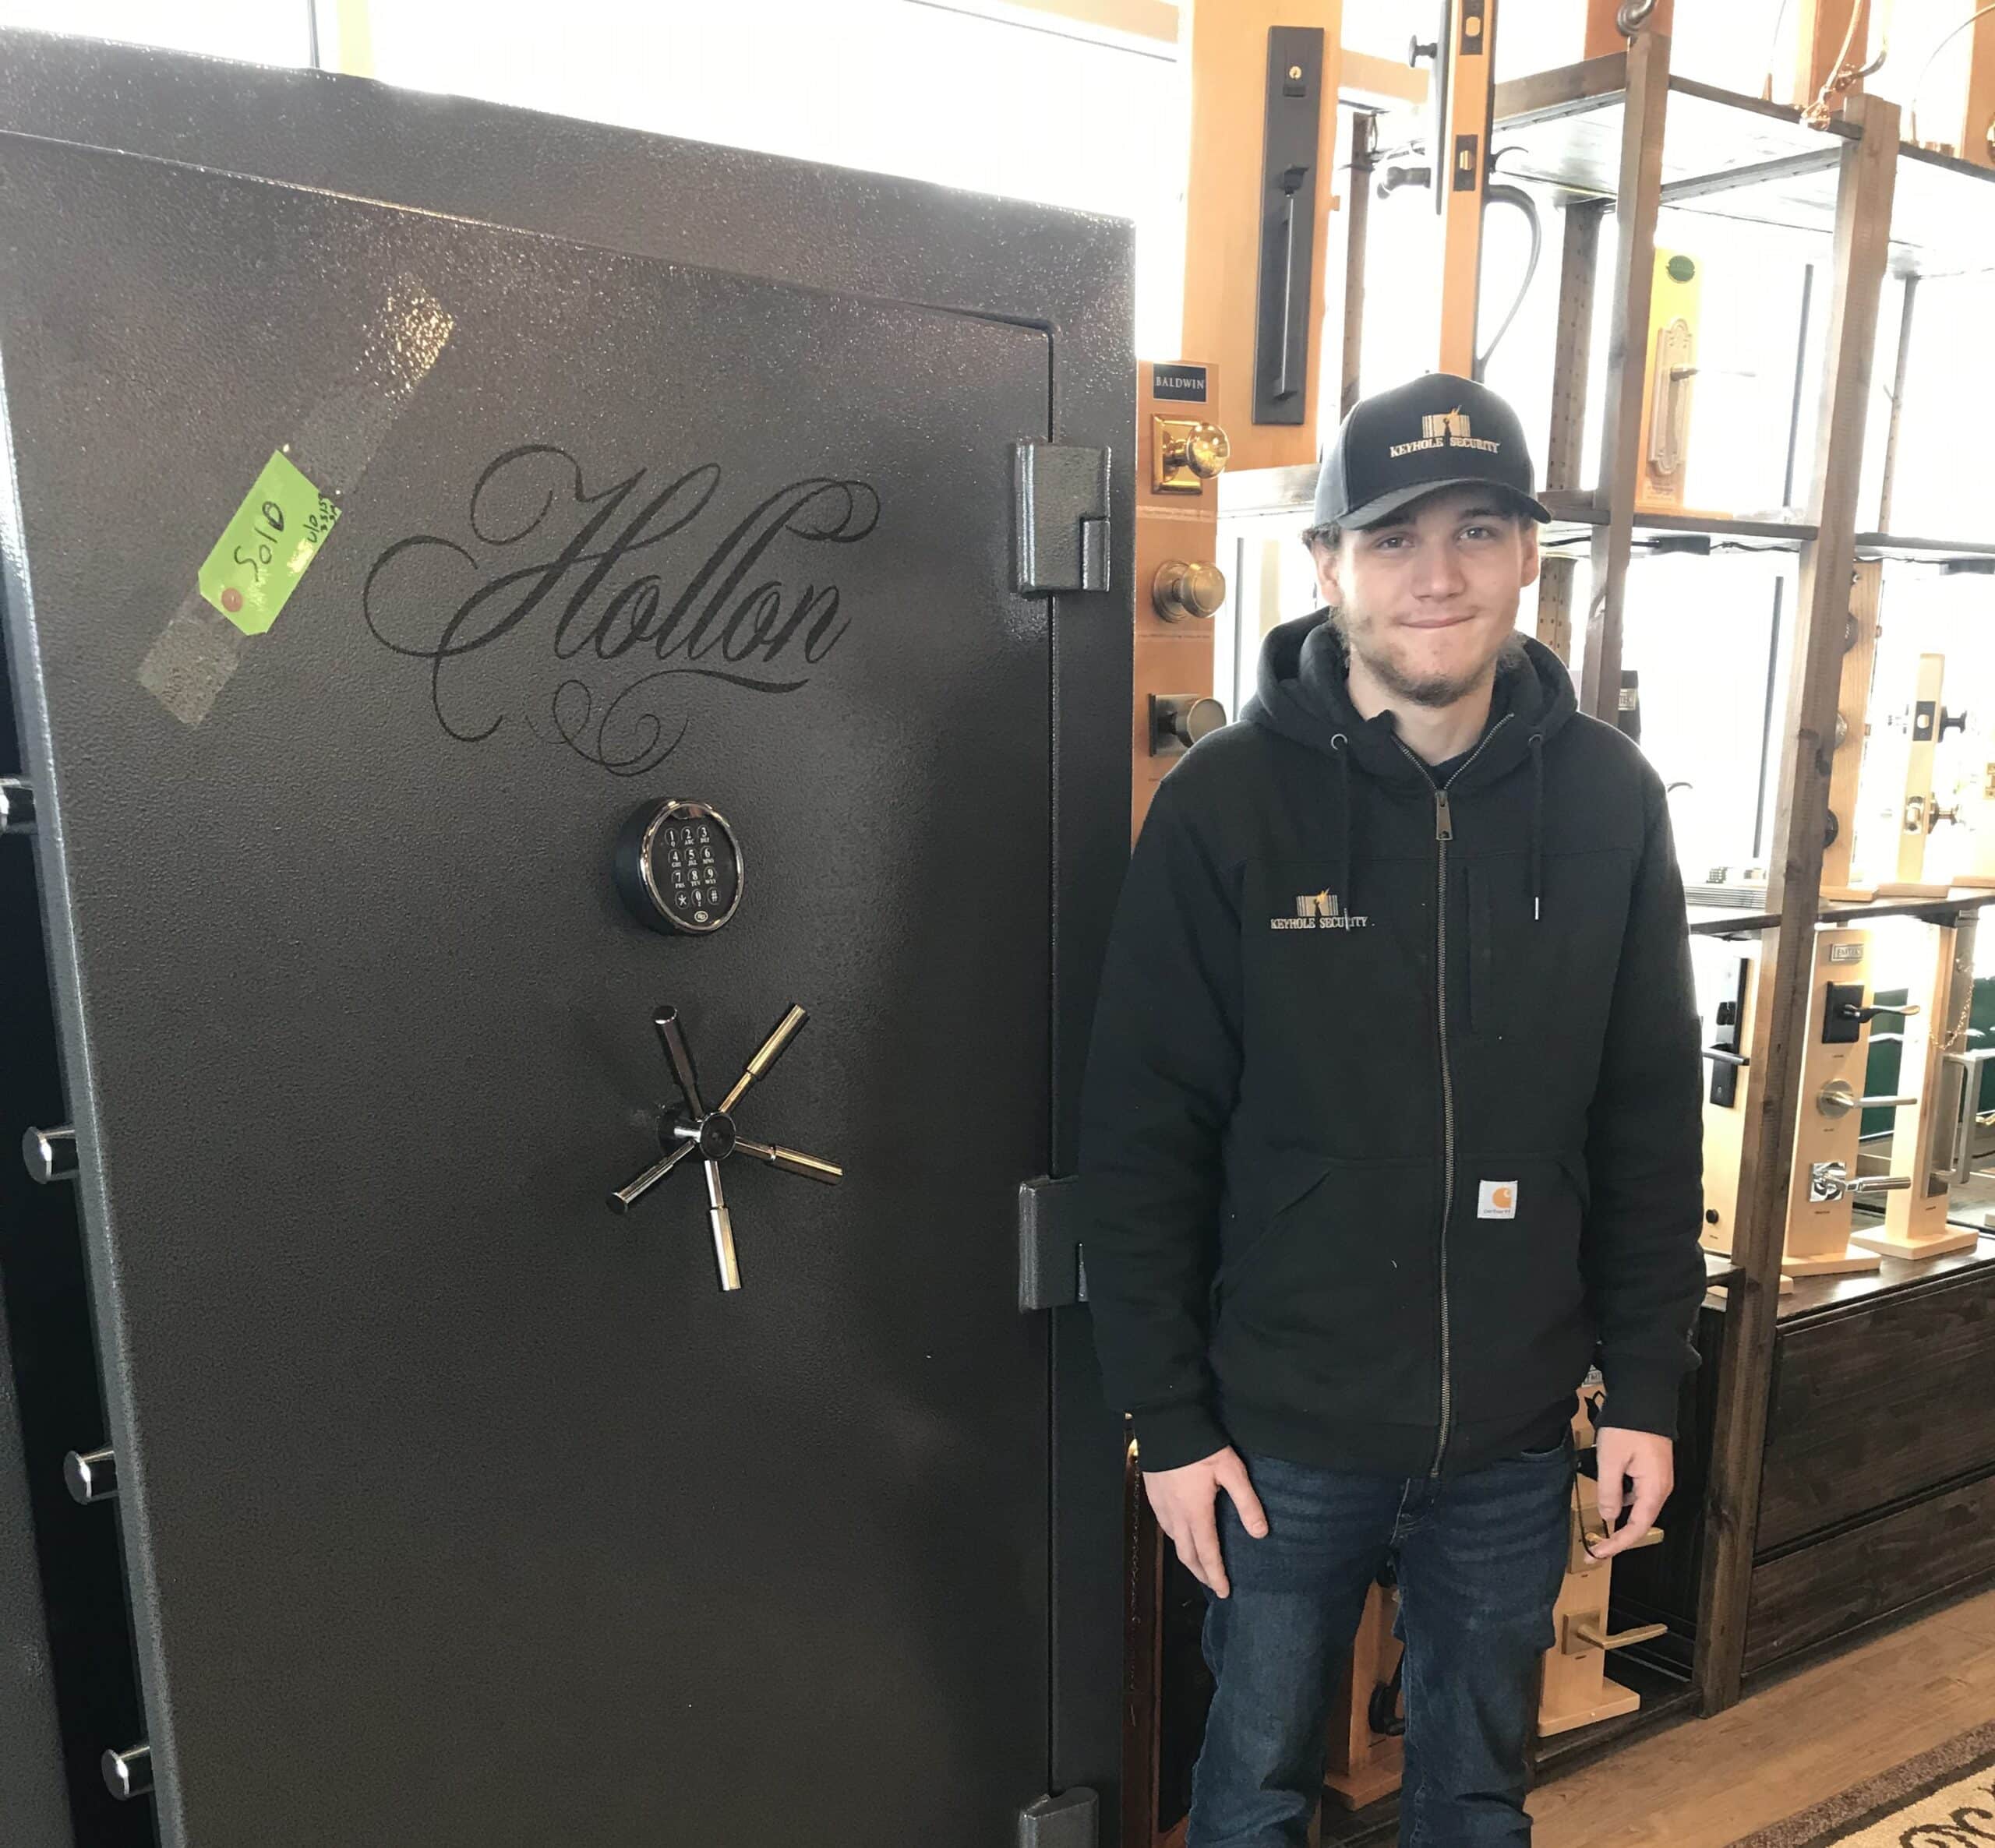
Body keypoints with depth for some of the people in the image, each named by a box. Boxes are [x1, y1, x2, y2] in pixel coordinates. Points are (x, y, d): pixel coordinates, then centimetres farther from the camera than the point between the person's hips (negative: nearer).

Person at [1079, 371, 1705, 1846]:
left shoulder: (1609, 800, -4)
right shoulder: (1227, 803, -13)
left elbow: (1651, 1125, 3)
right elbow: (1144, 1143, -10)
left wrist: (1646, 1387, 3)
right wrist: (1168, 1420, -8)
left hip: (1515, 1441, 3)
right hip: (1282, 1437, -2)